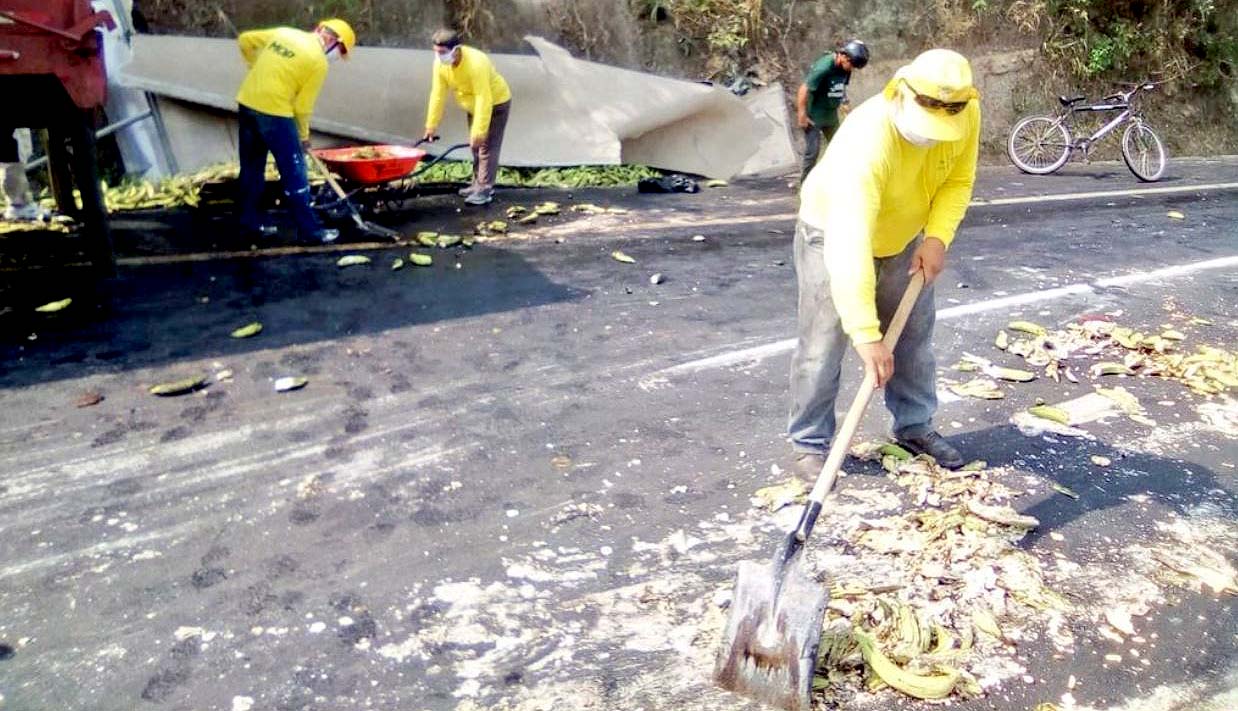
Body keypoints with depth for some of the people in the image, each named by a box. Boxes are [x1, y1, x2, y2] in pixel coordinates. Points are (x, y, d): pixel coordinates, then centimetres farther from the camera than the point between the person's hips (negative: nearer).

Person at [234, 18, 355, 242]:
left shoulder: (284, 32, 11)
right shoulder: (318, 62, -8)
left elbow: (245, 40, 19)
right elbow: (302, 106, -6)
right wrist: (303, 135, 8)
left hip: (247, 102, 7)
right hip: (274, 110, -7)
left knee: (252, 166, 18)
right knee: (294, 172, 2)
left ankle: (249, 218, 26)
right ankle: (309, 227, 6)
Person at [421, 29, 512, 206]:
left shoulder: (476, 63, -37)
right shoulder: (440, 63, -16)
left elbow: (484, 99, -36)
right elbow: (438, 94, -10)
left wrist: (479, 131, -36)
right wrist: (432, 125, -9)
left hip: (496, 103, -8)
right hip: (473, 105, 8)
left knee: (486, 146, -11)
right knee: (475, 146, 14)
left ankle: (484, 190, -9)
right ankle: (479, 184, 26)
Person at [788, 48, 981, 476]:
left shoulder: (965, 115, -23)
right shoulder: (867, 141, -42)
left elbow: (959, 180, -5)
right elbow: (850, 246, -47)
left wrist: (937, 237, -24)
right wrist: (867, 335, -49)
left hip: (904, 235, 6)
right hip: (834, 233, -5)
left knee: (914, 334, 11)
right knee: (823, 344, -6)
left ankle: (915, 426, 28)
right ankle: (810, 443, 8)